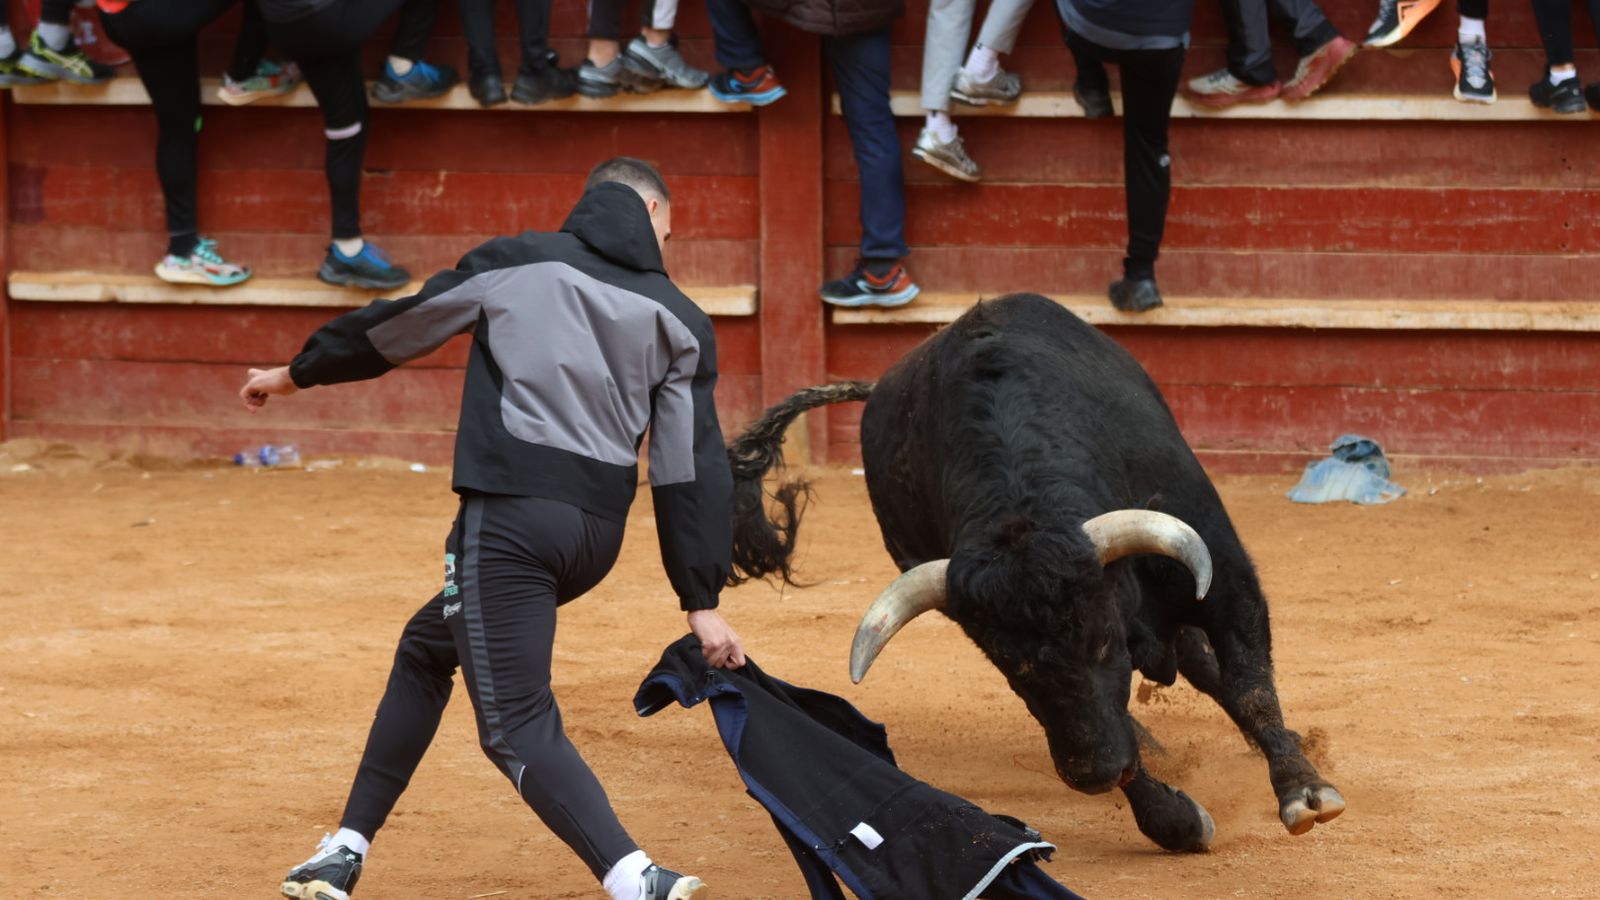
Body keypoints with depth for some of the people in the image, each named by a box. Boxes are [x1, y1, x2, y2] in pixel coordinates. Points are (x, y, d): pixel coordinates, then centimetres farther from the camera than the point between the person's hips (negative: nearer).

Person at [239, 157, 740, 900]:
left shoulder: (516, 263, 3)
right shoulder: (678, 321, 10)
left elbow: (395, 329, 14)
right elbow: (693, 470, 6)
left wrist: (296, 375, 29)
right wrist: (702, 601, 7)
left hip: (510, 517, -5)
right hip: (596, 533, 5)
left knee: (518, 728, -11)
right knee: (428, 649, 25)